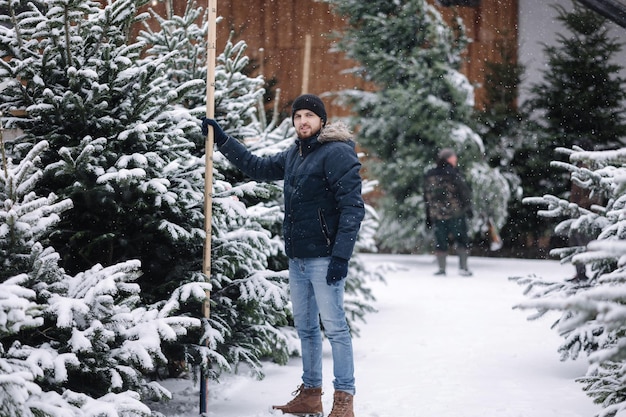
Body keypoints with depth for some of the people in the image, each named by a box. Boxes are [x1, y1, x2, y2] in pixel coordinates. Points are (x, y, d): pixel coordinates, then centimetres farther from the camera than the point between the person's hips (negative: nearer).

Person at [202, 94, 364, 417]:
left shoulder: (337, 153, -12)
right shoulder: (294, 155, 14)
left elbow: (352, 206, -17)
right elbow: (257, 167, 29)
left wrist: (341, 255, -22)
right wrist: (222, 140, 24)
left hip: (324, 257, -9)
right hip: (297, 257, 9)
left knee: (334, 326, -7)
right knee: (305, 327, 13)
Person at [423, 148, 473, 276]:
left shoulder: (429, 175, 8)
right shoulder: (452, 173, -9)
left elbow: (427, 196, 13)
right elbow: (464, 191, -9)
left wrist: (428, 216, 18)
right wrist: (468, 207, 2)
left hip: (437, 215, 4)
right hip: (455, 213, -4)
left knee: (440, 242, 10)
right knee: (462, 239, 6)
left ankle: (441, 268, 7)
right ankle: (463, 267, 0)